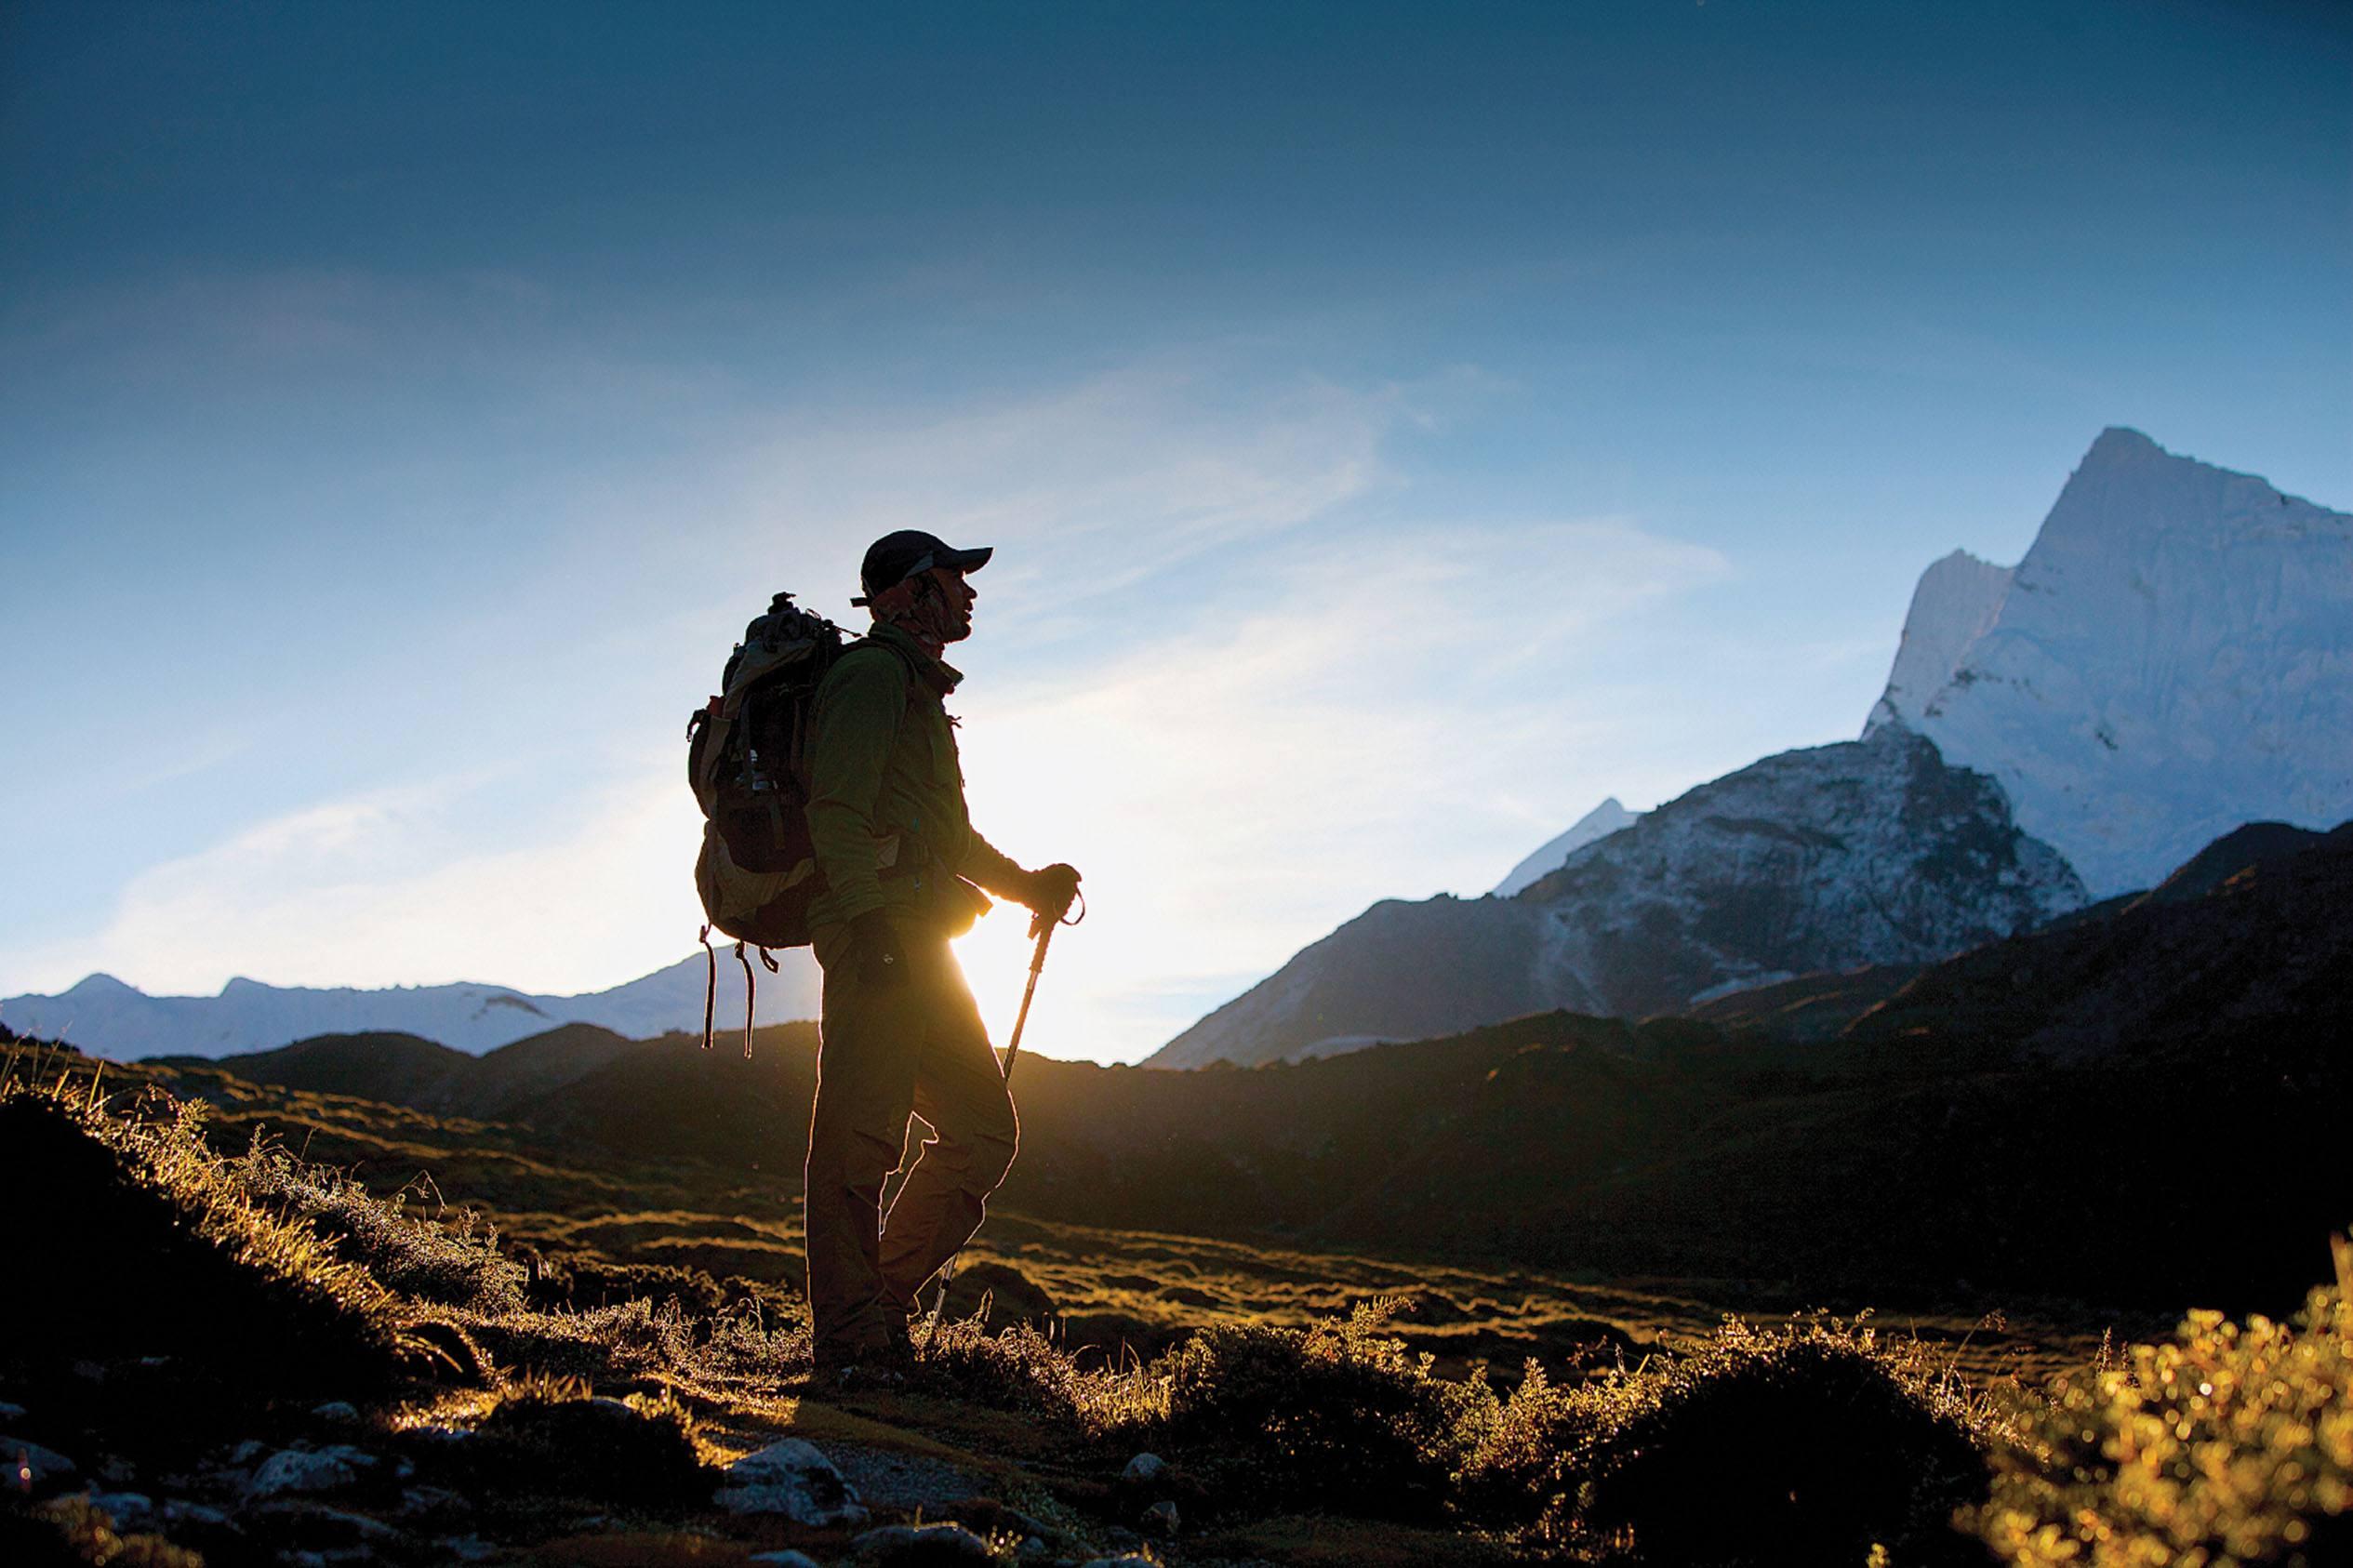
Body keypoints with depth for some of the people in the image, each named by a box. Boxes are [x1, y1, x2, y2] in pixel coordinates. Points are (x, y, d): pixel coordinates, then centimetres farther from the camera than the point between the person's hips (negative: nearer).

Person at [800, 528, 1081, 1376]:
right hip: (880, 937, -10)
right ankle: (850, 1337, -7)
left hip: (919, 946, 10)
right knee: (861, 1137, -9)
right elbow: (838, 810, -16)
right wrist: (869, 916, -25)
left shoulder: (919, 687, 28)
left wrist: (1028, 885, 25)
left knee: (984, 1126, 9)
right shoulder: (873, 673, -4)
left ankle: (884, 1298, 13)